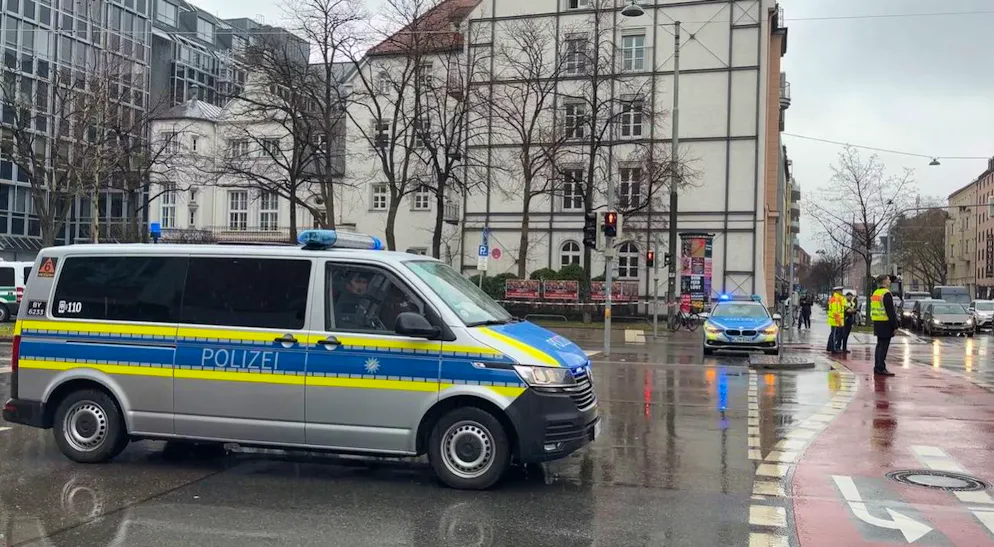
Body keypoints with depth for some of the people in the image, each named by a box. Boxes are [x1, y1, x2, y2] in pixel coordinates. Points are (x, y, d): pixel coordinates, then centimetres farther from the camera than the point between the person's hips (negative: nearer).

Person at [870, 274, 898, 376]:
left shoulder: (875, 293, 15)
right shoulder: (886, 294, -15)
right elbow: (890, 311, -18)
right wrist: (895, 325, -15)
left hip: (877, 323, 10)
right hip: (885, 324, -10)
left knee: (880, 345, 15)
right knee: (883, 346, -7)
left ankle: (877, 367, 19)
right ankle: (881, 368, -7)